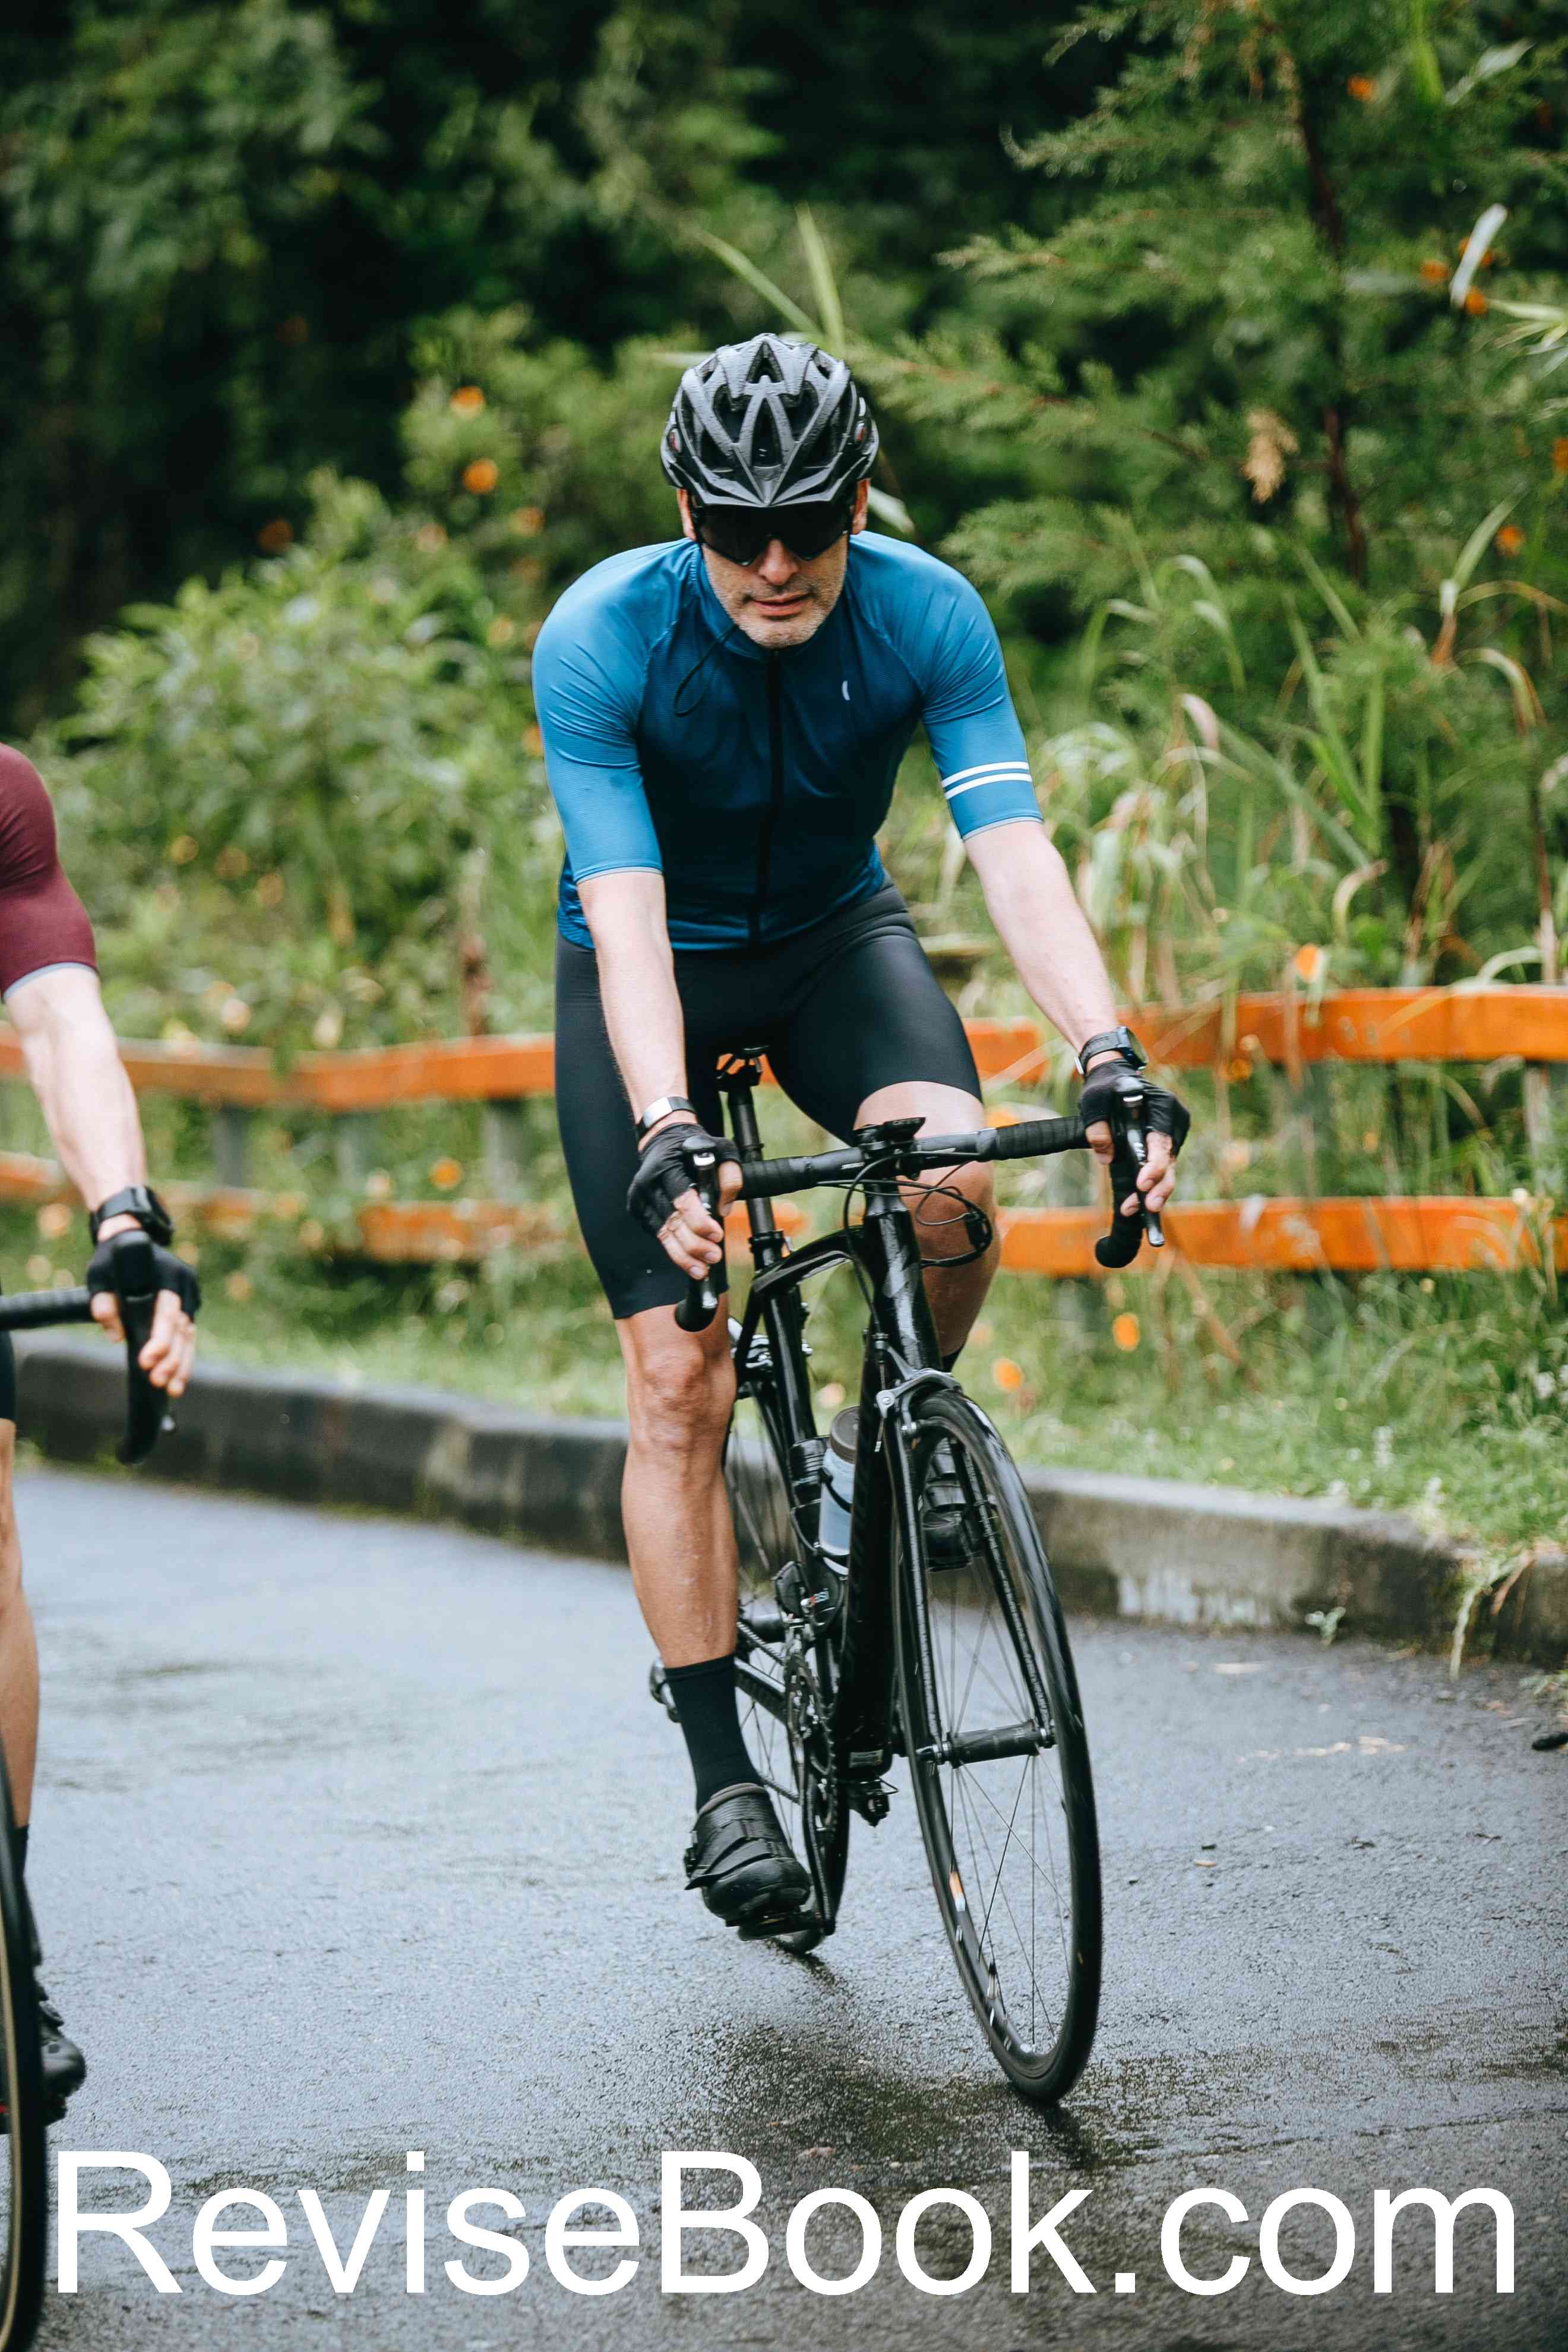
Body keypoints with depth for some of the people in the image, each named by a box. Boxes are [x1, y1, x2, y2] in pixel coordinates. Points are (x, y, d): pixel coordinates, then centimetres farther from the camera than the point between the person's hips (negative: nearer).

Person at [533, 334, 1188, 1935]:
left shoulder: (927, 615, -22)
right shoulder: (600, 638, -27)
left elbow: (1015, 851, -29)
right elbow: (626, 916, -35)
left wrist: (1105, 1054, -44)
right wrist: (665, 1132, -49)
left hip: (835, 935, 2)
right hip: (657, 972, -1)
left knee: (952, 1183, -31)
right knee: (679, 1382, -10)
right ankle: (722, 1780, -1)